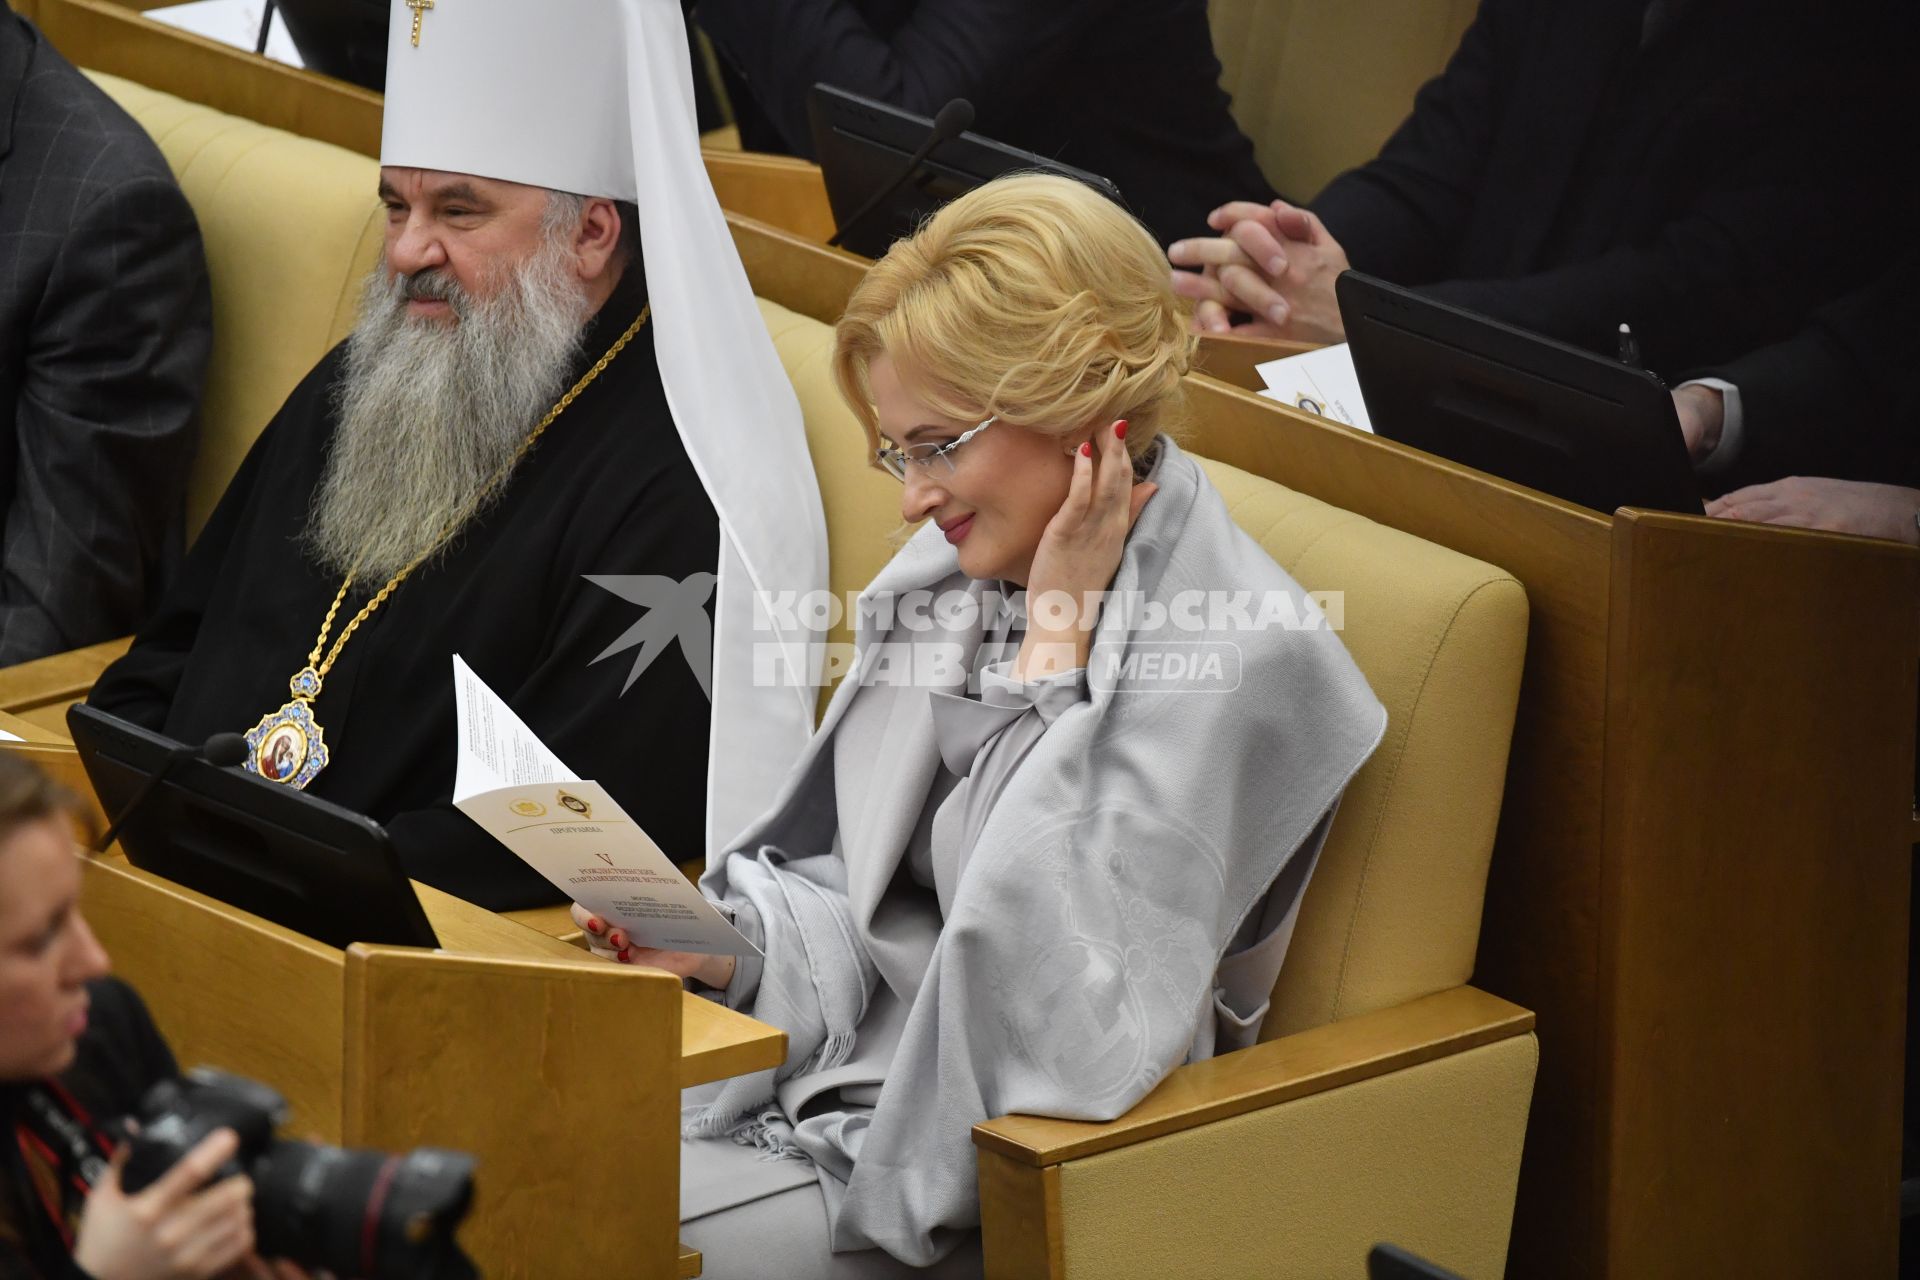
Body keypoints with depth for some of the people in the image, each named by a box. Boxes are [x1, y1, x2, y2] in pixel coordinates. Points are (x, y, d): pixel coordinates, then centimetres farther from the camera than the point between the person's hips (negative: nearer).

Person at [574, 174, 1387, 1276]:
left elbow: (1080, 1016, -25)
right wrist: (731, 944, -5)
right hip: (823, 1076, 7)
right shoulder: (949, 575, 6)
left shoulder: (1239, 660, -18)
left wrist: (1056, 653, -21)